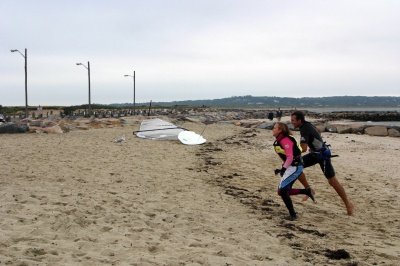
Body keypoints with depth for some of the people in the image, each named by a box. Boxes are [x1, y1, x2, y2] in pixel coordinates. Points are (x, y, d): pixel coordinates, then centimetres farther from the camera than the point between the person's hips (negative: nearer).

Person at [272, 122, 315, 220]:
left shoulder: (285, 140, -18)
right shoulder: (278, 141, 11)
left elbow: (290, 157, -27)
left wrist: (283, 168, -37)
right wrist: (282, 168, 17)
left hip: (295, 167, -10)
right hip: (289, 167, 10)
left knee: (282, 190, -15)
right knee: (282, 191, 10)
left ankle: (292, 214, -3)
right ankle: (307, 191, 18)